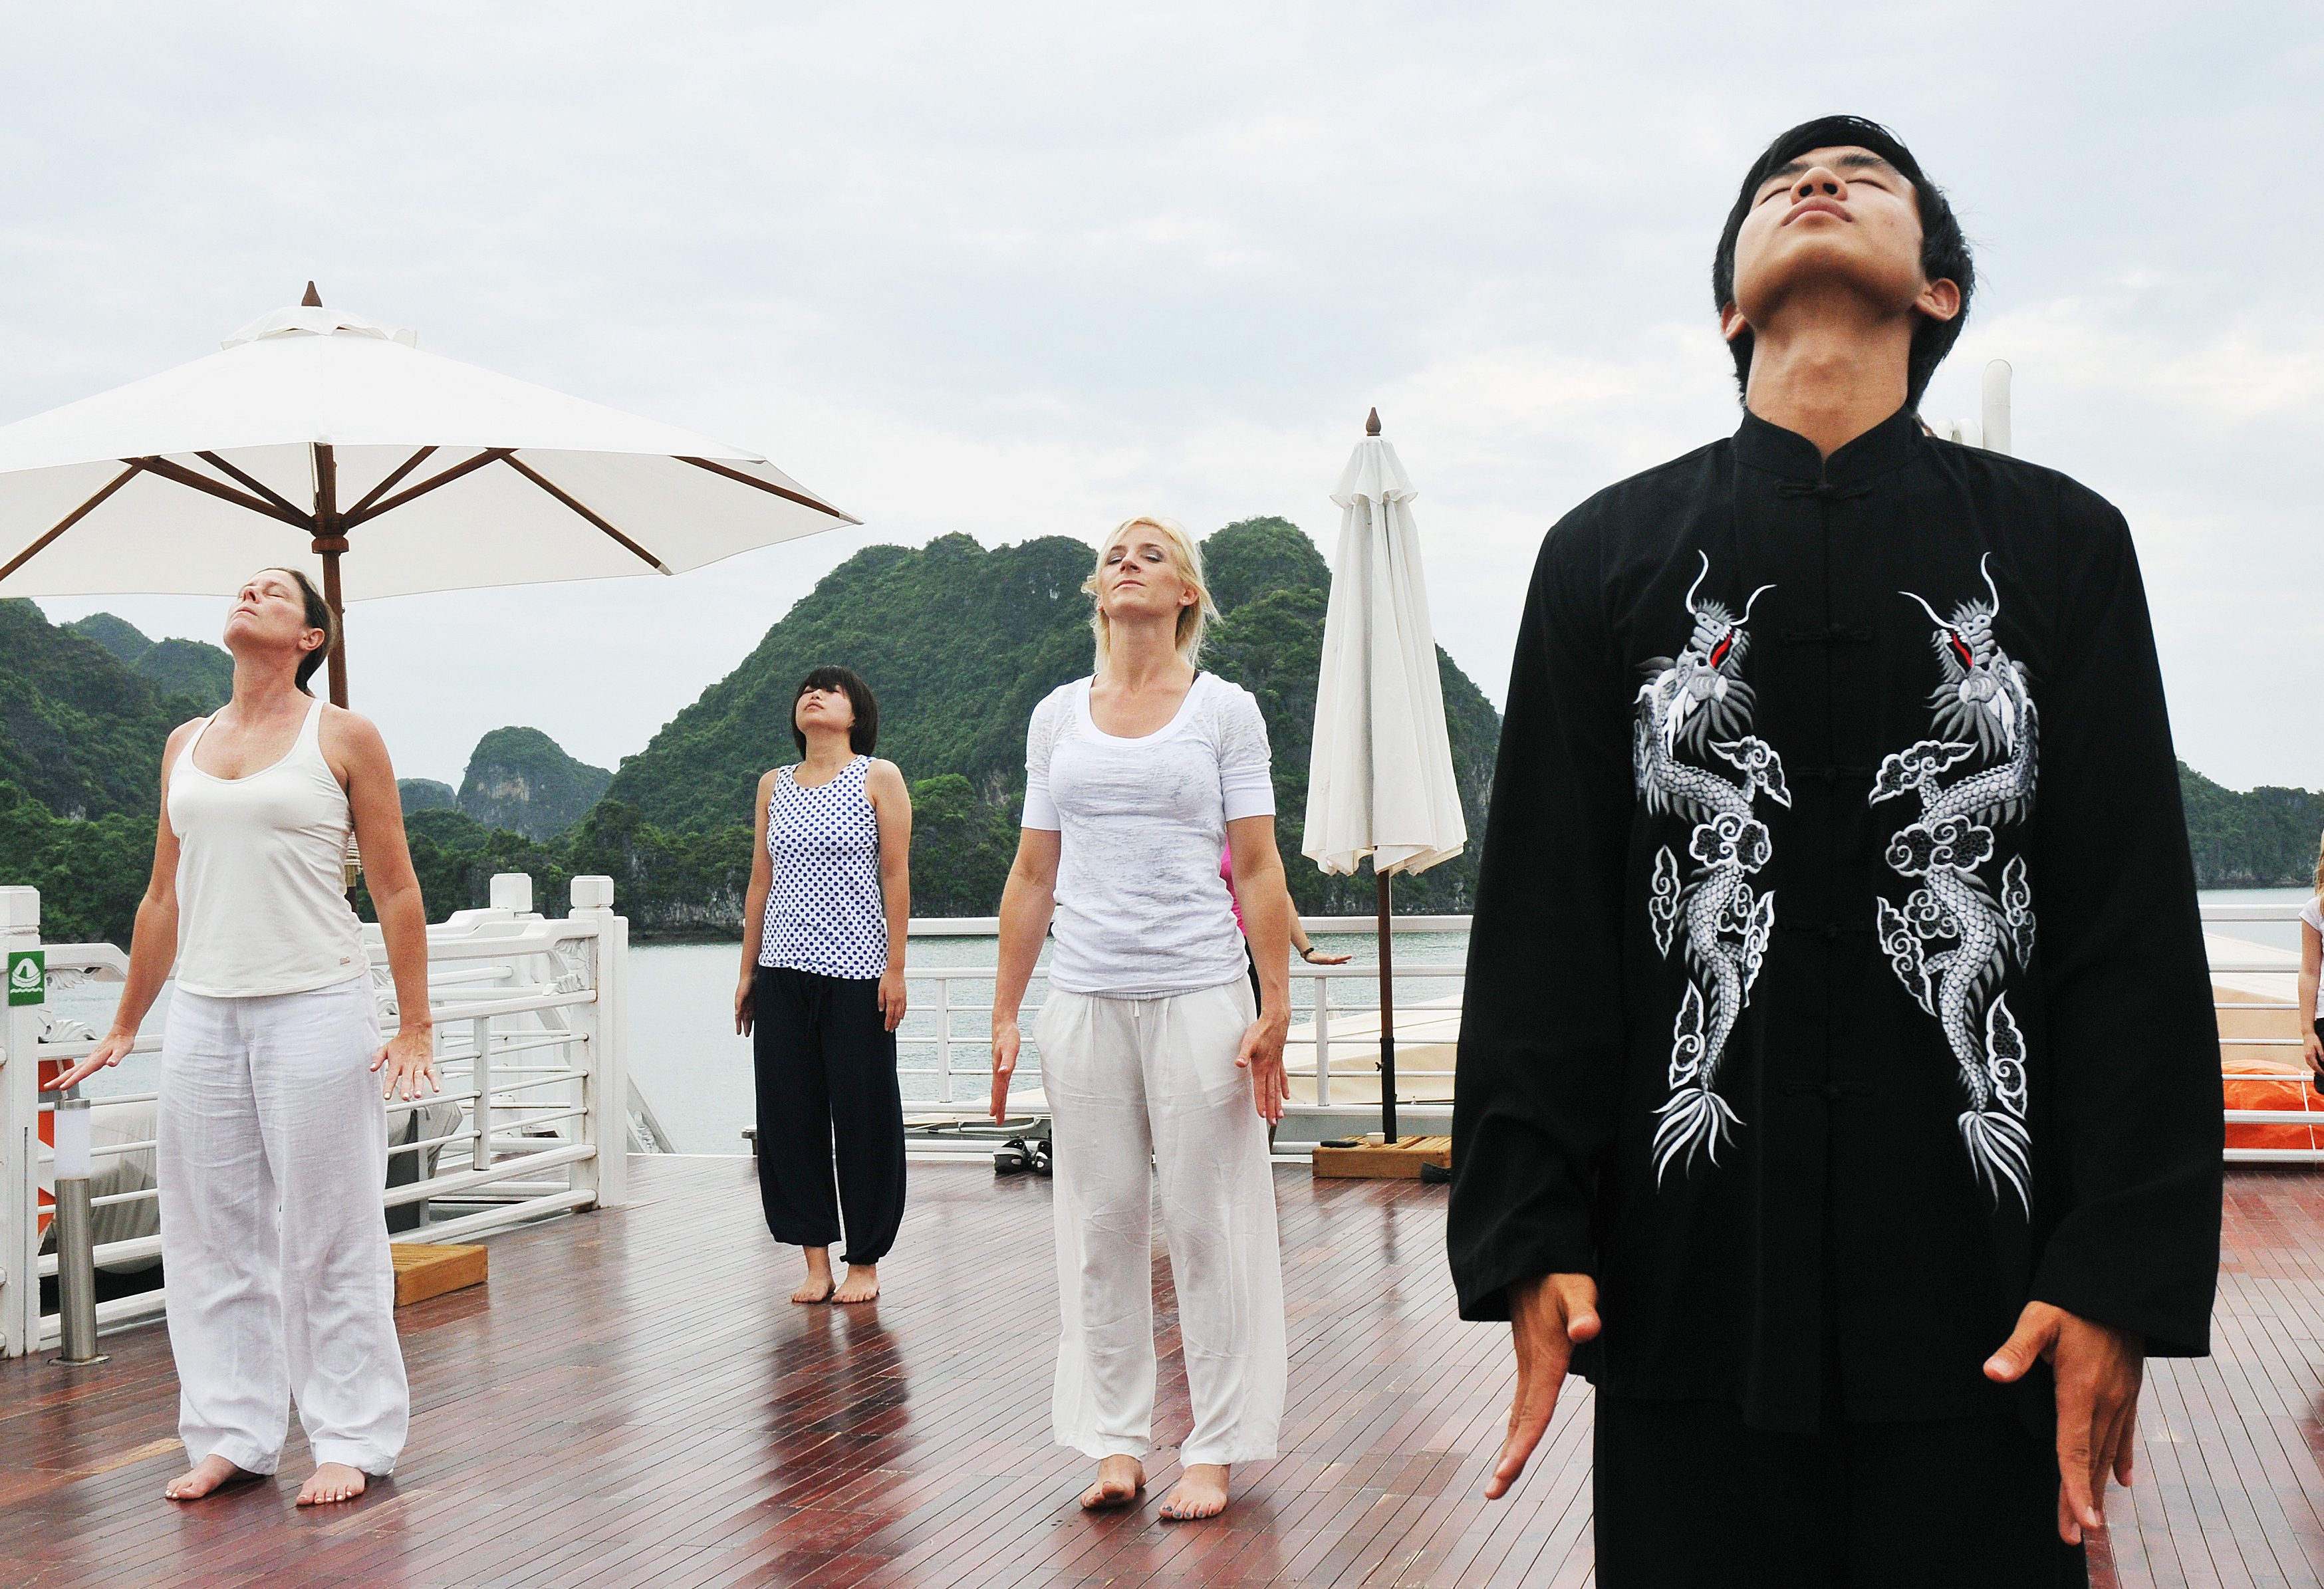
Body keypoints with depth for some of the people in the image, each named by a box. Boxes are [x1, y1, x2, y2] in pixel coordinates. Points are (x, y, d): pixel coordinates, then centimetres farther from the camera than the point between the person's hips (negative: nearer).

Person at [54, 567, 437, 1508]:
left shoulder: (344, 739, 0)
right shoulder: (186, 745, 13)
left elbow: (396, 890, -1)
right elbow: (164, 898, 18)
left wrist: (415, 1026, -7)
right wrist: (124, 1027, 18)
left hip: (314, 1008, -5)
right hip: (203, 1011, 5)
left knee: (329, 1236, 0)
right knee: (211, 1233, 7)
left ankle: (351, 1440, 8)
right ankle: (232, 1436, 18)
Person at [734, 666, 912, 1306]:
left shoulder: (879, 778, 2)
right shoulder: (773, 786, 13)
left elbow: (896, 876, -2)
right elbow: (760, 881, 14)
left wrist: (896, 968, -9)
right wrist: (748, 973, 11)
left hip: (856, 971, -4)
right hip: (784, 972, 4)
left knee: (864, 1113, 0)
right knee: (789, 1114, 3)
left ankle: (865, 1260, 11)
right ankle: (816, 1259, 12)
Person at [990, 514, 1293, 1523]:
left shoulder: (1224, 709, 3)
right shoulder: (1058, 716, 11)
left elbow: (1259, 871, 0)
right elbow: (1033, 875, 12)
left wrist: (1274, 1011, -7)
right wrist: (1005, 1014, 8)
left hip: (1198, 995, -3)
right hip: (1085, 998, 3)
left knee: (1205, 1221, 0)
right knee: (1101, 1223, 5)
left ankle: (1214, 1450, 9)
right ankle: (1116, 1441, 15)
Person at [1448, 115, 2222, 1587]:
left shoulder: (2060, 543, 7)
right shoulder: (1609, 554, 9)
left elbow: (2137, 943, 3)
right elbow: (1541, 928, 5)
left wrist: (2125, 1271, -6)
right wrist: (1529, 1240, -4)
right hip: (1692, 1290, 0)